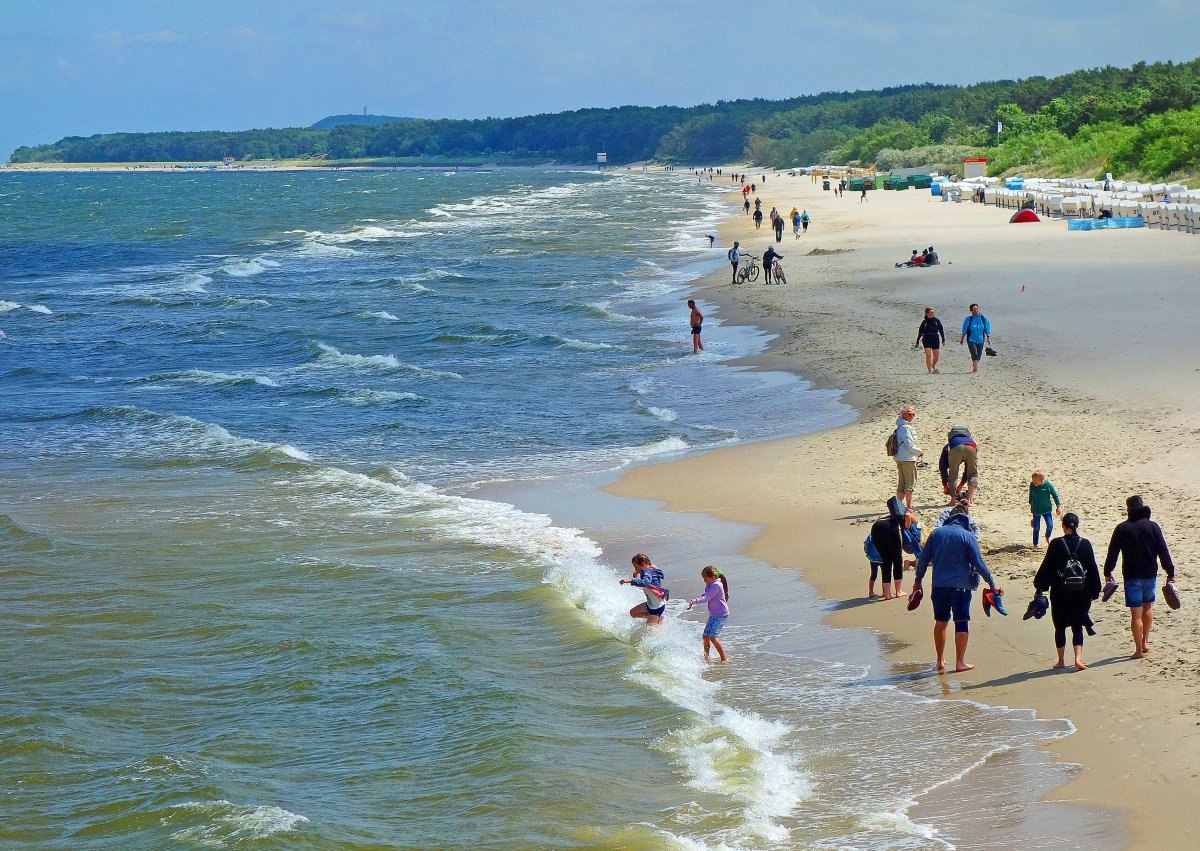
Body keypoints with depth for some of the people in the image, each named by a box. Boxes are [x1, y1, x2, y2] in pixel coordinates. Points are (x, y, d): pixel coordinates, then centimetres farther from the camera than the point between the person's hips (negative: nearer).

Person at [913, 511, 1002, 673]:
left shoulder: (936, 533, 7)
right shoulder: (968, 536, -4)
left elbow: (924, 559, 8)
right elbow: (979, 563, -7)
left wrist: (918, 581, 18)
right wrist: (992, 584, -2)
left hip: (939, 585, 3)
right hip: (961, 586, -3)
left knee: (940, 622, 15)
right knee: (962, 623, 2)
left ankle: (940, 661, 20)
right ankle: (960, 662, 0)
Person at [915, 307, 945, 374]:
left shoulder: (937, 321, 2)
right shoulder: (924, 322, 0)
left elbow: (941, 330, 6)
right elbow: (920, 332, 6)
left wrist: (943, 340, 1)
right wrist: (917, 342, 8)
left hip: (935, 340, 1)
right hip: (927, 340, -1)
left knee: (936, 356, 4)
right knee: (928, 355, -11)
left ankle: (933, 366, 33)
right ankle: (929, 370, -5)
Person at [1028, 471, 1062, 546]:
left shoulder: (1048, 485, -17)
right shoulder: (1032, 485, -11)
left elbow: (1055, 495, -5)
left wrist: (1059, 506, -2)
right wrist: (1031, 505, 18)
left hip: (1046, 509, -1)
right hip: (1036, 511, 1)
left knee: (1050, 525, -8)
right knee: (1036, 528, 2)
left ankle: (1047, 537, 24)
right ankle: (1035, 545, 15)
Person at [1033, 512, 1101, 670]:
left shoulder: (1056, 544, -9)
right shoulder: (1085, 544, -3)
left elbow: (1046, 567, -5)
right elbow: (1093, 569, 3)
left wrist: (1040, 586, 8)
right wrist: (1095, 591, 12)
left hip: (1060, 593, -2)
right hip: (1081, 592, 2)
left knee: (1060, 627, 11)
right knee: (1077, 627, 8)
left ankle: (1061, 661, 16)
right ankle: (1078, 658, -7)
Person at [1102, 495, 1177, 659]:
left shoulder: (1122, 528, -5)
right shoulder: (1152, 526, -2)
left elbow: (1112, 553, -1)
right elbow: (1163, 552, -3)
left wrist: (1108, 572, 11)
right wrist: (1170, 573, 2)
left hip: (1131, 576, -2)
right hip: (1150, 574, 2)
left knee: (1136, 613, -1)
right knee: (1148, 606, 23)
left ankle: (1139, 649, -1)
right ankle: (1145, 641, 24)